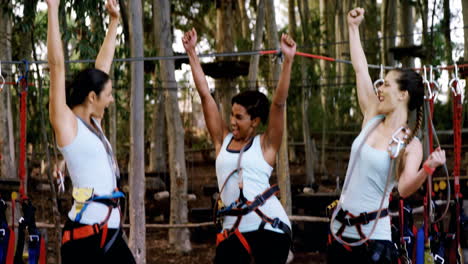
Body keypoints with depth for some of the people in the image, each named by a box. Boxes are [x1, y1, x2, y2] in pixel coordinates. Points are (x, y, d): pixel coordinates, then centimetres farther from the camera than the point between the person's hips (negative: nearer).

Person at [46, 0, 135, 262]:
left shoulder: (93, 122, 13)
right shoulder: (66, 123, -6)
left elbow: (102, 66, 21)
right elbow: (57, 65, -12)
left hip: (111, 231, 8)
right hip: (84, 233, -8)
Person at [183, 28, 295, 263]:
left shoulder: (265, 145, 0)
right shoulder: (223, 140, 10)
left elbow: (279, 102, -11)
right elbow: (205, 94, 8)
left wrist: (288, 60, -19)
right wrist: (192, 53, 8)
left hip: (269, 226, -4)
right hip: (234, 228, 4)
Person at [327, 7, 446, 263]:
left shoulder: (410, 144, -10)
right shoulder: (372, 118, 5)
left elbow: (405, 188, -24)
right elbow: (360, 69, 10)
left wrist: (428, 168, -42)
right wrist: (353, 27, 13)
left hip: (373, 235, -6)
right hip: (341, 227, 6)